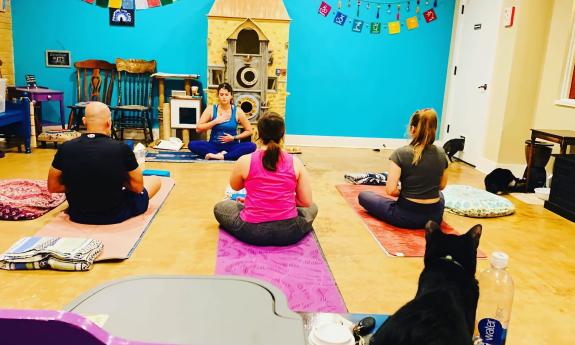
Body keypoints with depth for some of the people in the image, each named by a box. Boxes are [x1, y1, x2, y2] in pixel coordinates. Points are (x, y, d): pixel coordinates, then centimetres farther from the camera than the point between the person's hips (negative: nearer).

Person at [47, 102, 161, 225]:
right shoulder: (122, 149, -21)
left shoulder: (66, 148, -13)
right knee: (155, 180, 21)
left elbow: (52, 187, -1)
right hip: (115, 215, -3)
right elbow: (138, 187, -10)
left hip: (77, 215, 4)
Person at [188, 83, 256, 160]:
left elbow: (249, 131, 4)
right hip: (214, 145, 1)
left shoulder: (237, 111, -1)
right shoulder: (211, 109, -1)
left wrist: (234, 138, -9)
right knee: (192, 144, -26)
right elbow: (198, 129, -4)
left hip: (232, 146, 0)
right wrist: (215, 122, -13)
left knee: (251, 146, -30)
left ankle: (221, 156, -34)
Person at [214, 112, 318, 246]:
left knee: (219, 207, 27)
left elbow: (235, 187, 13)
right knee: (312, 208, 32)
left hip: (252, 232, 0)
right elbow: (307, 202, -2)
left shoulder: (244, 161, -9)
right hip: (289, 232, 0)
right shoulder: (295, 162, -7)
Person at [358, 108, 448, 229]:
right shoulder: (441, 154, -2)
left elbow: (391, 190, -20)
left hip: (406, 215, -5)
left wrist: (403, 192, 0)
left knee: (363, 196, 14)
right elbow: (441, 186, 12)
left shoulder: (401, 153, -16)